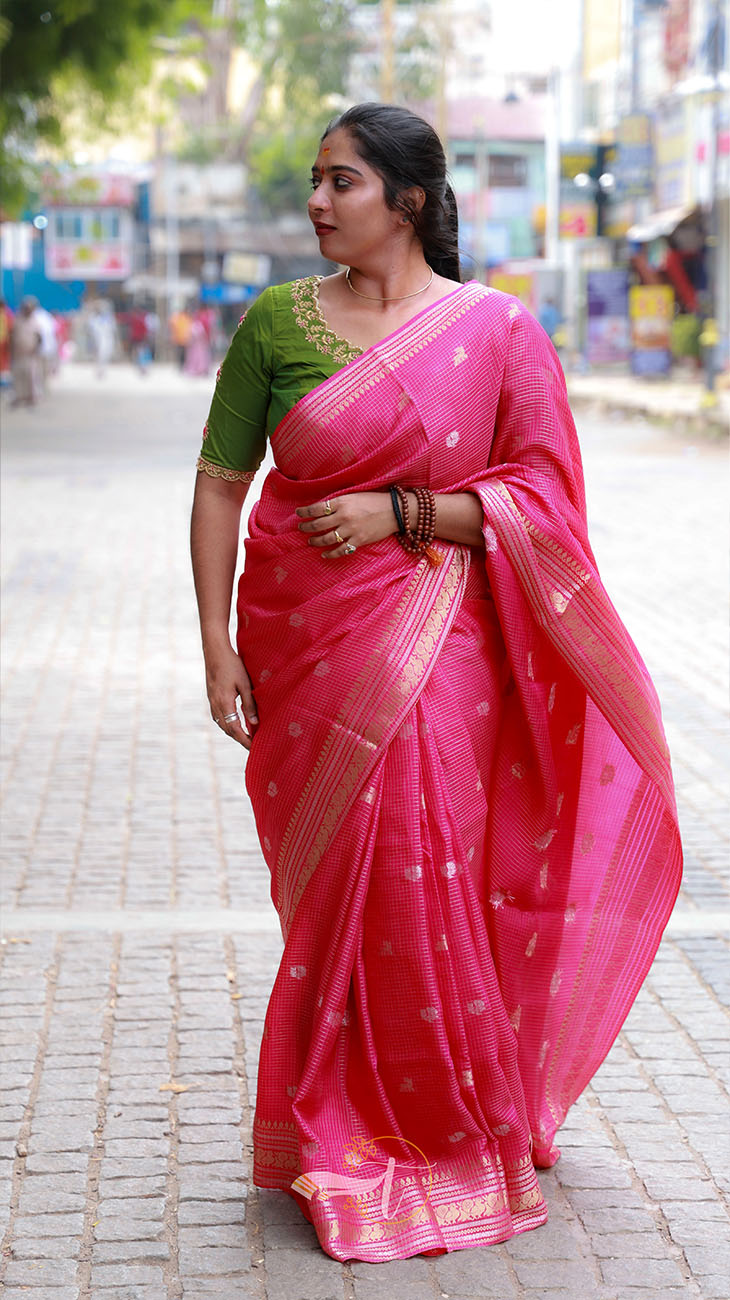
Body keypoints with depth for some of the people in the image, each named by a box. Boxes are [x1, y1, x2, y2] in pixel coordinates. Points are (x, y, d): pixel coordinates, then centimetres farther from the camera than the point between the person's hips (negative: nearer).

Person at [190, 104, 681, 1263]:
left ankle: (436, 1139, 12)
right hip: (301, 642, 2)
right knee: (333, 884, 7)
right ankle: (342, 1133, 23)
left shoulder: (497, 332, -2)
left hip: (433, 641, -2)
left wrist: (397, 512, -15)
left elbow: (541, 501, -4)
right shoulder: (276, 321, 2)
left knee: (419, 871, -7)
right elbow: (219, 484, 4)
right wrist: (217, 641, -4)